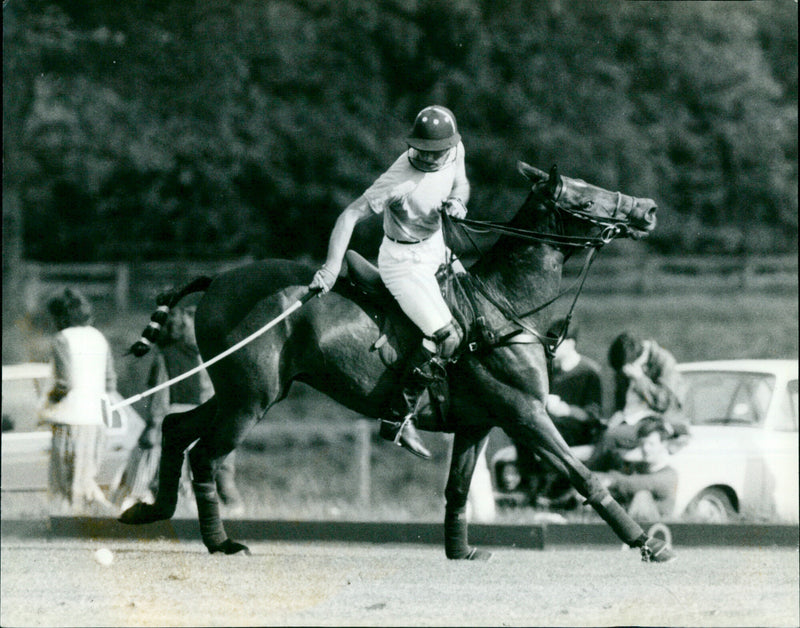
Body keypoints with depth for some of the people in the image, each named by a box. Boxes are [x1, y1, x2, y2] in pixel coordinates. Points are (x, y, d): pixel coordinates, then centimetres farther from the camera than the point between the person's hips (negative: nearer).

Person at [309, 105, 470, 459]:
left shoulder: (455, 150, -8)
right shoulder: (400, 181, -28)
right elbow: (351, 215, -25)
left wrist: (457, 201, -11)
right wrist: (332, 268, -33)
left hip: (435, 249, 8)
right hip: (403, 262, -8)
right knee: (446, 336, -20)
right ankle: (397, 419, -13)